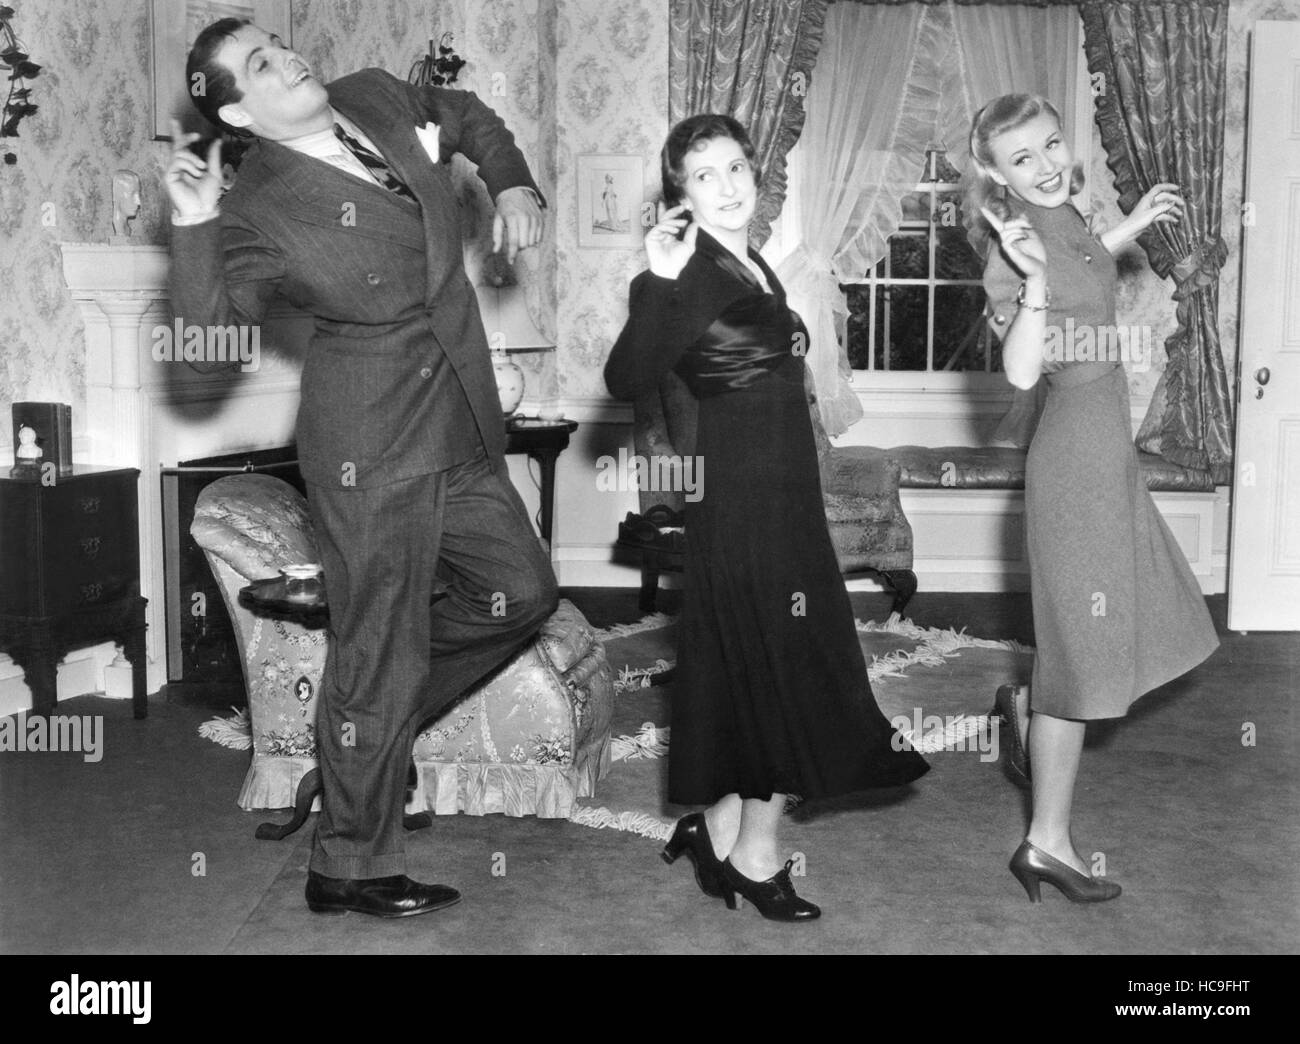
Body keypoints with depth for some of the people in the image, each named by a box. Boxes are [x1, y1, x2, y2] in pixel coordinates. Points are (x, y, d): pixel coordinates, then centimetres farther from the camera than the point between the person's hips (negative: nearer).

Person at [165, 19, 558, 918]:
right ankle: (350, 868, 17)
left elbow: (467, 116, 23)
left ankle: (374, 721, 32)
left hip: (458, 434, 8)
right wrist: (194, 228, -36)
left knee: (522, 591, 17)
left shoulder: (377, 98, 5)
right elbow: (209, 318, -24)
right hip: (372, 448, -8)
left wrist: (512, 183, 9)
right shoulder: (260, 210, -13)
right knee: (380, 648, -1)